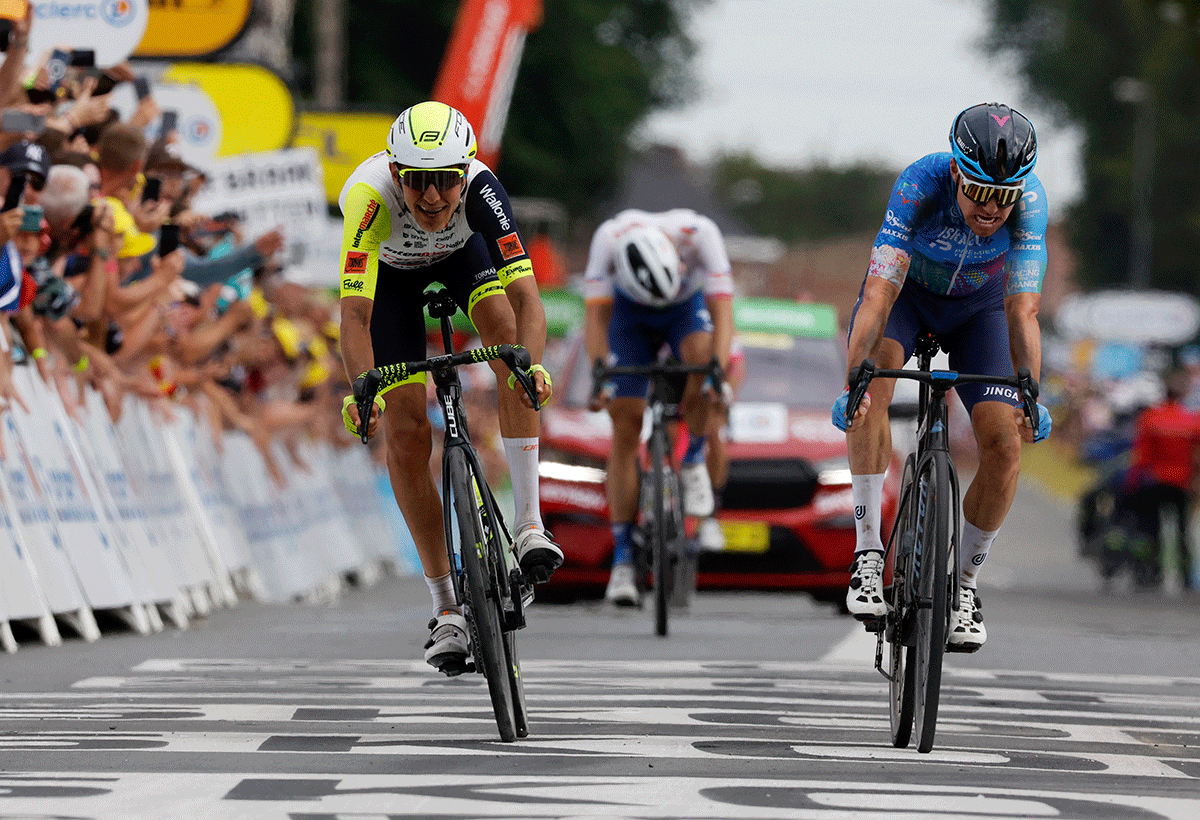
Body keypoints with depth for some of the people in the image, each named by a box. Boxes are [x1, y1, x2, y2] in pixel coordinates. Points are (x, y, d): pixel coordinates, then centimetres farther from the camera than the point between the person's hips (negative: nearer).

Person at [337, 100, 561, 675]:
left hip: (463, 251, 1)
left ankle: (529, 523, -25)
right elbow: (355, 313, -47)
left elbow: (525, 295, -46)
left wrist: (530, 367, -64)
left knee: (507, 336, -30)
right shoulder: (371, 196, -42)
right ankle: (446, 610, 3)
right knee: (405, 432, -7)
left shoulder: (480, 188, -39)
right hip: (391, 268, -1)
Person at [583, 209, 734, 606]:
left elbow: (721, 308, -40)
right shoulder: (609, 238, -36)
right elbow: (596, 312, -36)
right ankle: (623, 561, -5)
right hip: (631, 311, 0)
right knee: (625, 428, -10)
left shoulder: (698, 233, -37)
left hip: (688, 306, 0)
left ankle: (694, 461, -10)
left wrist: (718, 367, -55)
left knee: (702, 358, -36)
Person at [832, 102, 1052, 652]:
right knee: (875, 370, -34)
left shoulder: (1028, 199, -33)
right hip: (908, 290, -1)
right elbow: (879, 293, -43)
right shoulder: (922, 184, -37)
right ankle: (868, 553, -28)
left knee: (1005, 446, -16)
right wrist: (853, 382, -54)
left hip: (979, 306, 2)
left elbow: (1023, 307, -39)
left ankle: (964, 582, 8)